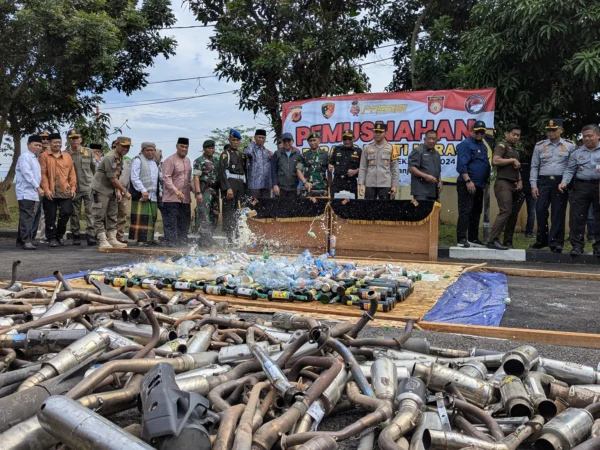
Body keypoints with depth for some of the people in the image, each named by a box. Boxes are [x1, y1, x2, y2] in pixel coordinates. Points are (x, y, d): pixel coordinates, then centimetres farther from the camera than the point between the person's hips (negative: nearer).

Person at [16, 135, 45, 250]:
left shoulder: (35, 158, 20)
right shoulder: (25, 157, -7)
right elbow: (27, 174, -17)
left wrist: (39, 188, 10)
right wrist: (38, 187, -20)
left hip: (34, 194, 9)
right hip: (26, 193, -9)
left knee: (31, 218, 10)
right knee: (27, 217, -11)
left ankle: (21, 239, 17)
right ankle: (26, 241, -12)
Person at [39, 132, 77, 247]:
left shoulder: (67, 156, 14)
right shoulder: (44, 156, 3)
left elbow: (72, 173, 12)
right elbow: (43, 174, -3)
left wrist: (73, 187, 2)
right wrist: (46, 189, -12)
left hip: (65, 191, 3)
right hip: (50, 192, -2)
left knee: (66, 212, -2)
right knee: (50, 216, 3)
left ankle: (60, 235, 17)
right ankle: (51, 238, 13)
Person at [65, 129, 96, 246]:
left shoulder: (88, 152, 5)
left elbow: (94, 168, 11)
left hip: (88, 187, 0)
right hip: (74, 188, 0)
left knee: (90, 212, -5)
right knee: (75, 213, 7)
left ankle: (91, 235, -5)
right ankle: (75, 236, 15)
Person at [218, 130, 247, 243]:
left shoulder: (242, 155, 21)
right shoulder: (226, 153, 1)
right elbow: (222, 172, -10)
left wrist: (244, 189, 13)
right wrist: (228, 188, -19)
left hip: (241, 186, 6)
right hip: (229, 184, -6)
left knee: (237, 213, 8)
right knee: (228, 213, -8)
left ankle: (235, 237, 13)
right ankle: (228, 238, -10)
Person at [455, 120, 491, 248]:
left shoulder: (483, 146, 19)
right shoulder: (466, 144, -8)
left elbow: (486, 165, 26)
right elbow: (461, 165, -17)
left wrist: (486, 181, 21)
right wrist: (468, 181, -22)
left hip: (479, 185, 9)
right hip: (467, 184, -9)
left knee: (476, 212, 12)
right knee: (465, 211, -10)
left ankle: (473, 238, 20)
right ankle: (462, 239, -9)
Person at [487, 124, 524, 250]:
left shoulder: (515, 149, 24)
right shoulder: (502, 145, -3)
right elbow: (495, 160, -19)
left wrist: (520, 180, 12)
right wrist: (512, 160, -11)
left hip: (513, 185, 9)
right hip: (503, 183, -9)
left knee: (513, 214, 7)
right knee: (505, 211, -18)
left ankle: (508, 242, 13)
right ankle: (493, 241, -17)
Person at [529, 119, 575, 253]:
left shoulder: (569, 146, 6)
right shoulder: (539, 146, 9)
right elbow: (534, 167, 8)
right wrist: (533, 185, 0)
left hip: (561, 183, -1)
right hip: (543, 182, 1)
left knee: (558, 213, -1)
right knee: (540, 210, -2)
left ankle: (556, 242, 5)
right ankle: (541, 240, 12)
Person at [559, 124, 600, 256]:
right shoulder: (576, 153, 11)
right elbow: (570, 170, 6)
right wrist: (564, 182, -10)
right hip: (581, 187, 1)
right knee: (577, 217, -3)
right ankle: (577, 245, 4)